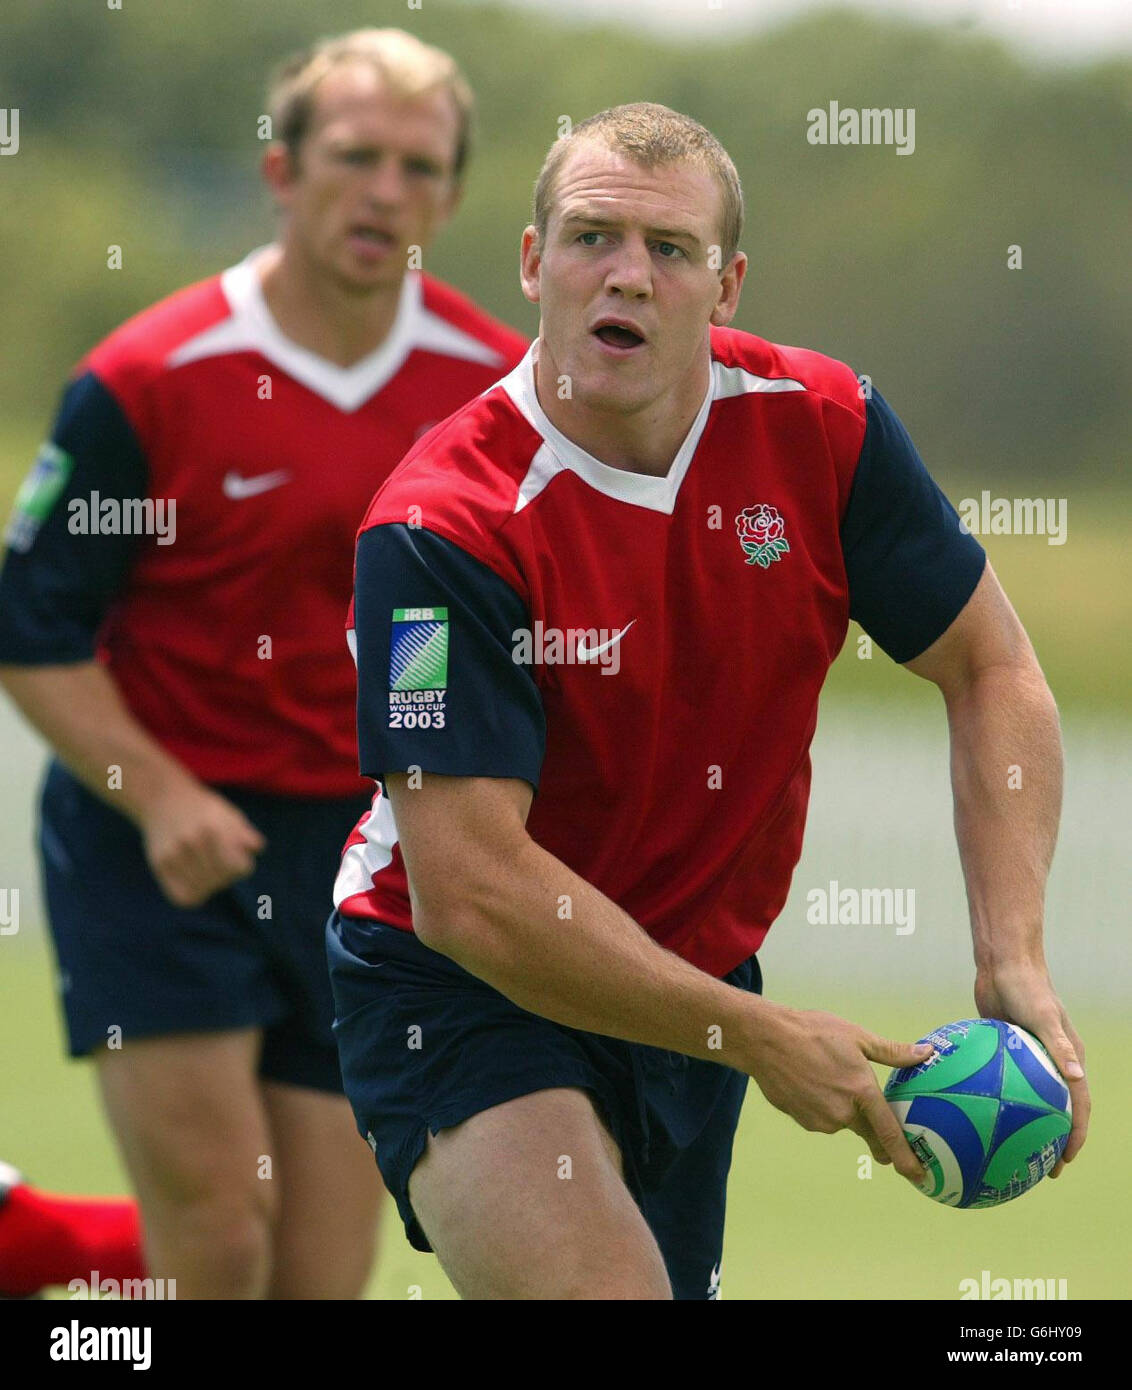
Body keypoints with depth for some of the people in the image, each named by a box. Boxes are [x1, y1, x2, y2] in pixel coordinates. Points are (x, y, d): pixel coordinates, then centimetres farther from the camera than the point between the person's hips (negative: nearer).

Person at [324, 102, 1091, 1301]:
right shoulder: (438, 529, -24)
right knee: (600, 1288, -31)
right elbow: (469, 890, -26)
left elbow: (990, 672, 2)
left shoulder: (822, 428, -9)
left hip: (695, 979, 6)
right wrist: (758, 1038, -24)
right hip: (459, 991, -6)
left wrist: (1014, 959, -12)